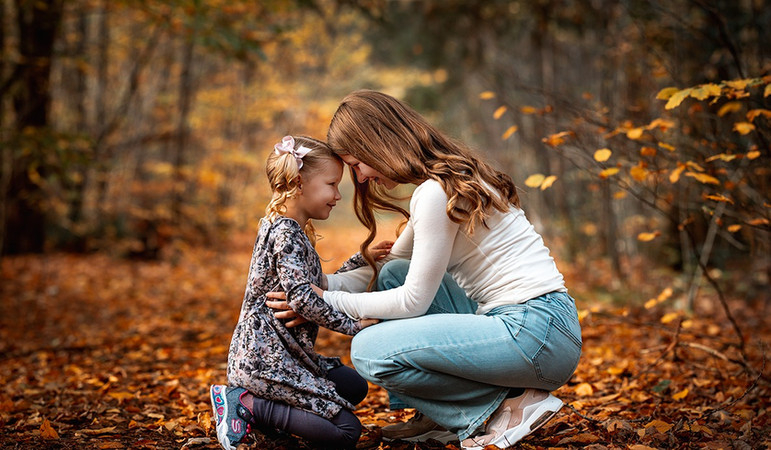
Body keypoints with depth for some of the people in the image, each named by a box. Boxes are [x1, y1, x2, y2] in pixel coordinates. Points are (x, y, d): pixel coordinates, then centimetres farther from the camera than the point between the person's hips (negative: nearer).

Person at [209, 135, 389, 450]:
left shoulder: (295, 232, 15)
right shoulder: (284, 232, -17)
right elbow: (302, 299, -24)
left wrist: (360, 260, 15)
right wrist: (352, 324, -16)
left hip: (285, 353, 11)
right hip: (267, 360, -11)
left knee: (355, 386, 24)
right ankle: (247, 404, -8)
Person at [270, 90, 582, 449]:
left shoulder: (437, 193, -15)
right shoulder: (448, 177, 16)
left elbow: (413, 301, -11)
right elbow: (387, 265, 24)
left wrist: (327, 302, -2)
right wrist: (321, 284, 11)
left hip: (539, 332, -10)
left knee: (369, 350, -13)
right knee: (394, 274, 16)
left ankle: (509, 404, -4)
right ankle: (439, 417, 14)